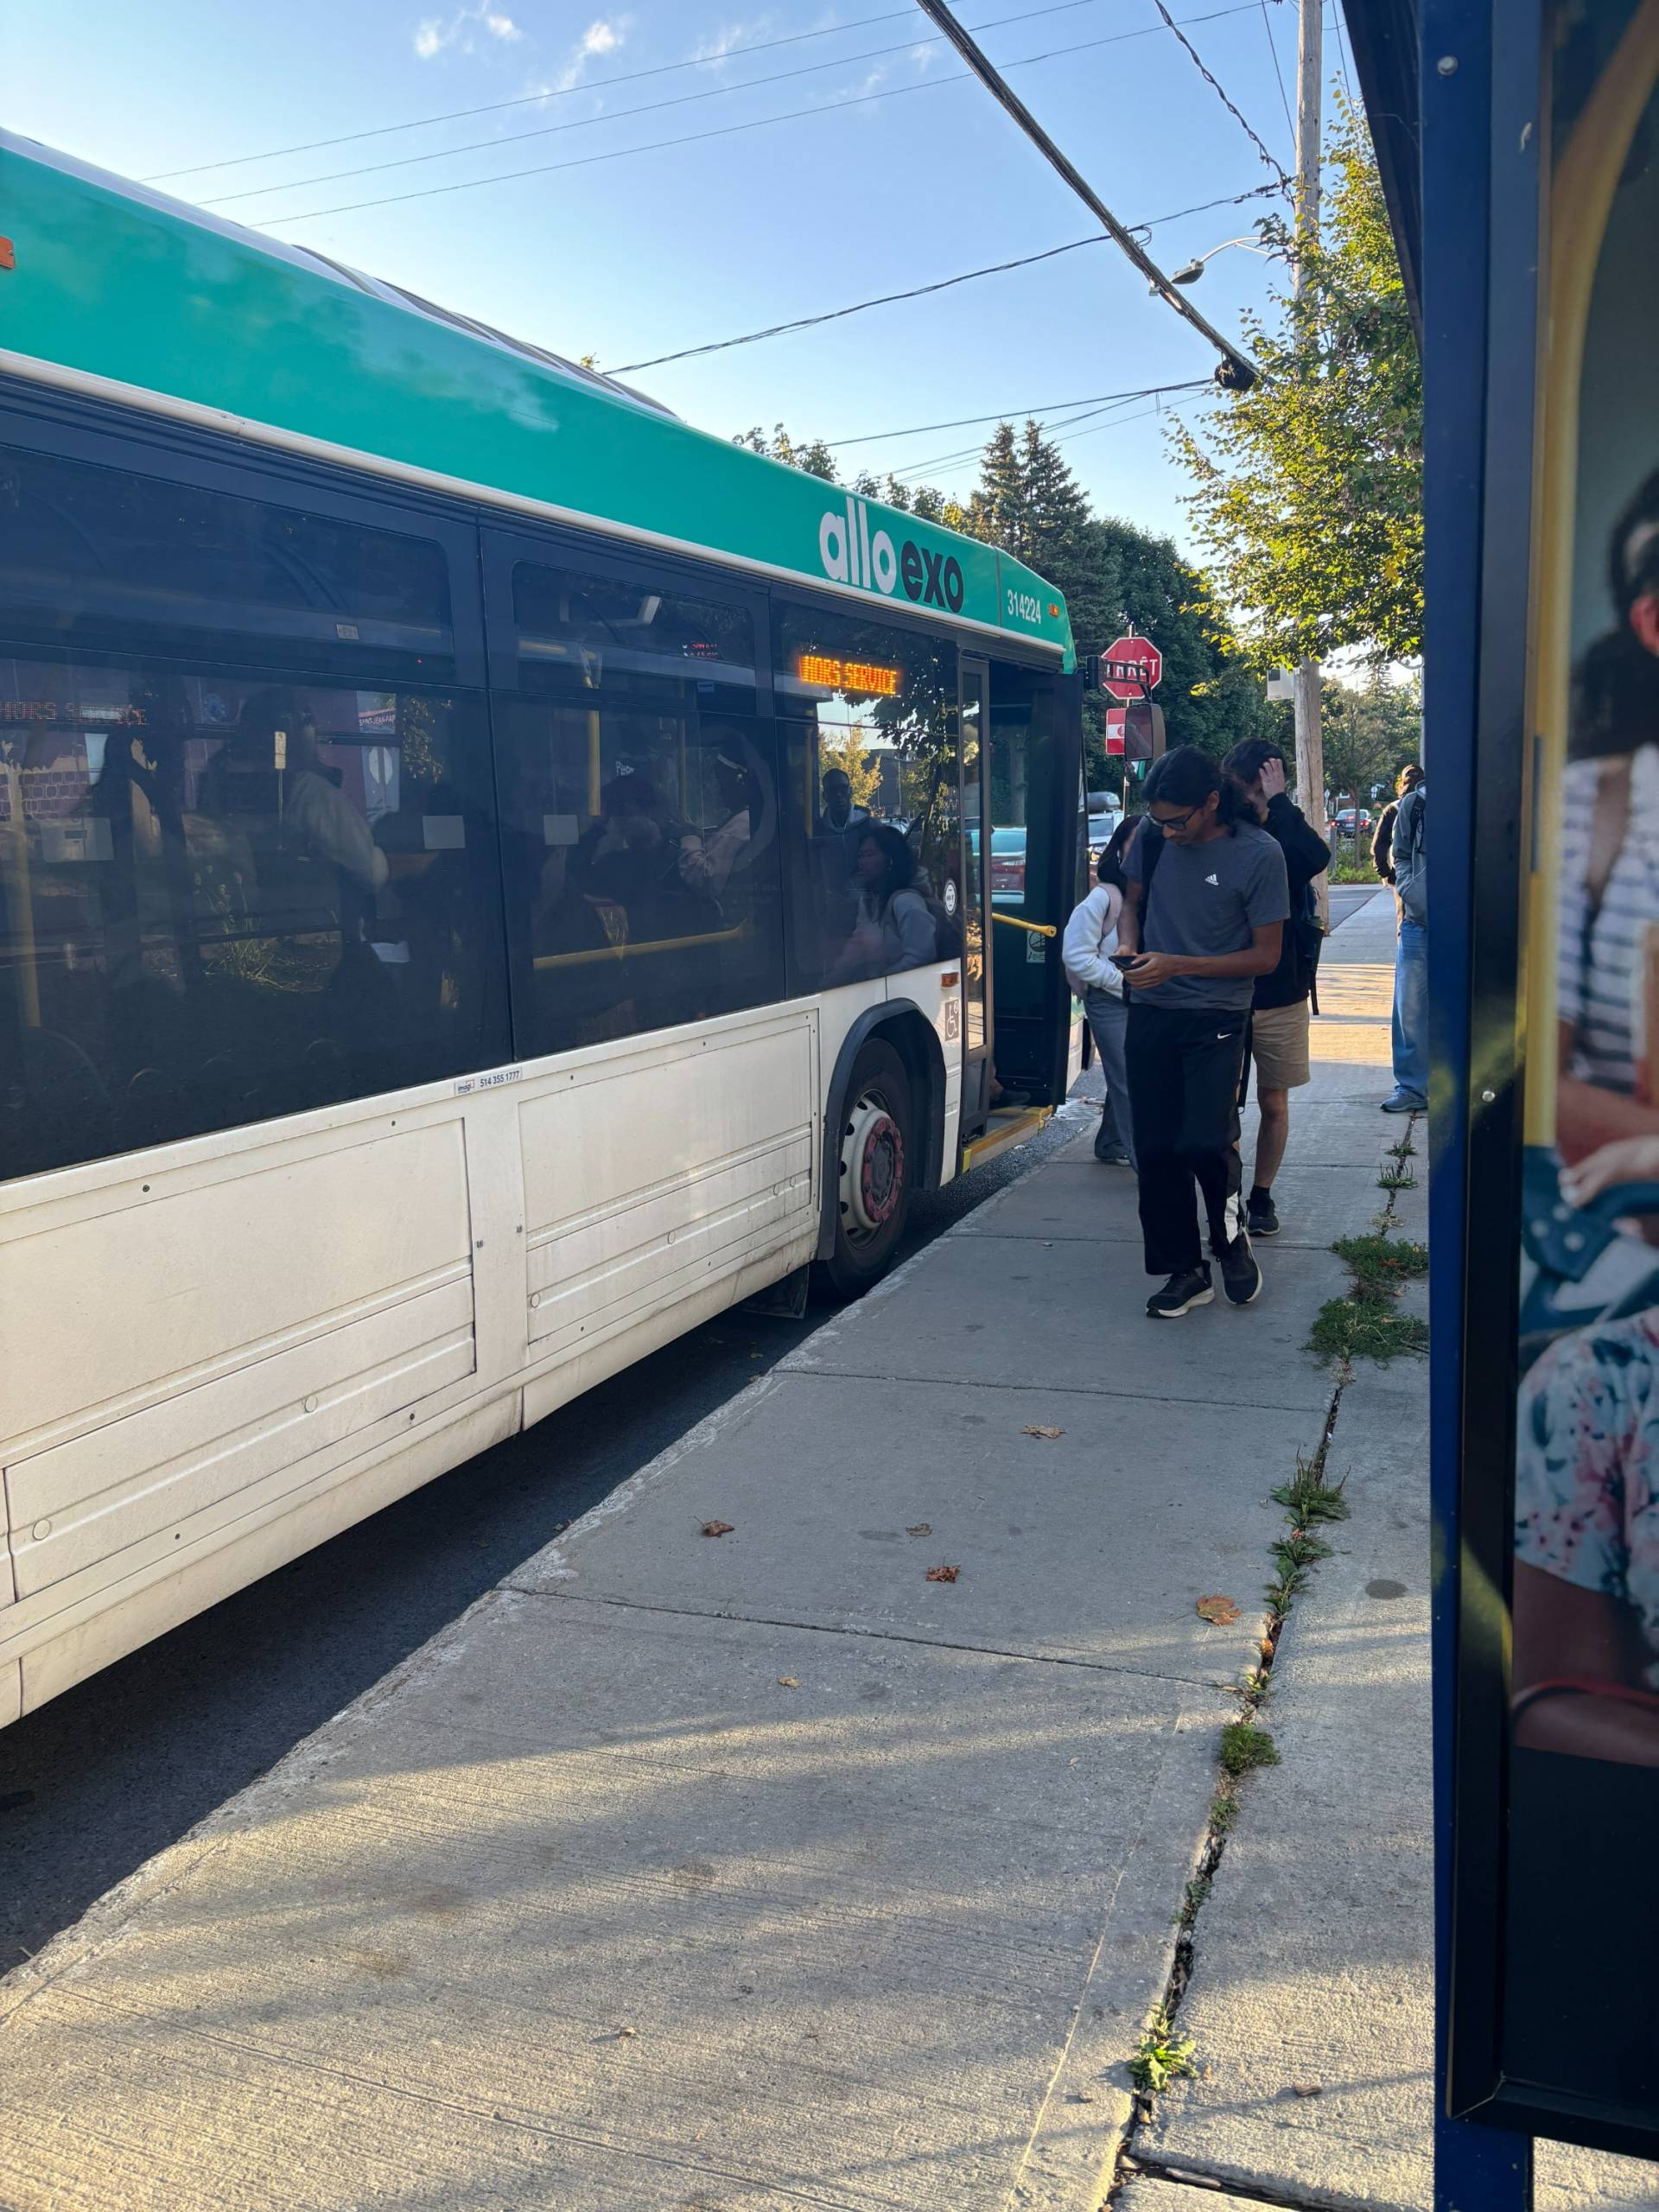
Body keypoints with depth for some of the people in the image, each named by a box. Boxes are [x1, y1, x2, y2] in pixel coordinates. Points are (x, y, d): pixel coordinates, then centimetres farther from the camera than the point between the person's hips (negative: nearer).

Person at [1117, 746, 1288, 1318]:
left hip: (1217, 1016, -4)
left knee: (1204, 1141, -16)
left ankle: (1231, 1238, 14)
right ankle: (1184, 1271, 18)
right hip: (1151, 1012, 4)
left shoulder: (1259, 854, -12)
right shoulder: (1152, 835, 0)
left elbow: (1266, 956, -9)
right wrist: (1128, 946, -6)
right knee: (1155, 1148, 4)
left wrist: (1177, 965, -17)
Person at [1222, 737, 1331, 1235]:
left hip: (1280, 993, 1)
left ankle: (1261, 1197, 24)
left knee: (1274, 1104, 10)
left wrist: (1278, 802, -24)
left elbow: (1317, 858, -27)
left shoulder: (1285, 832, -2)